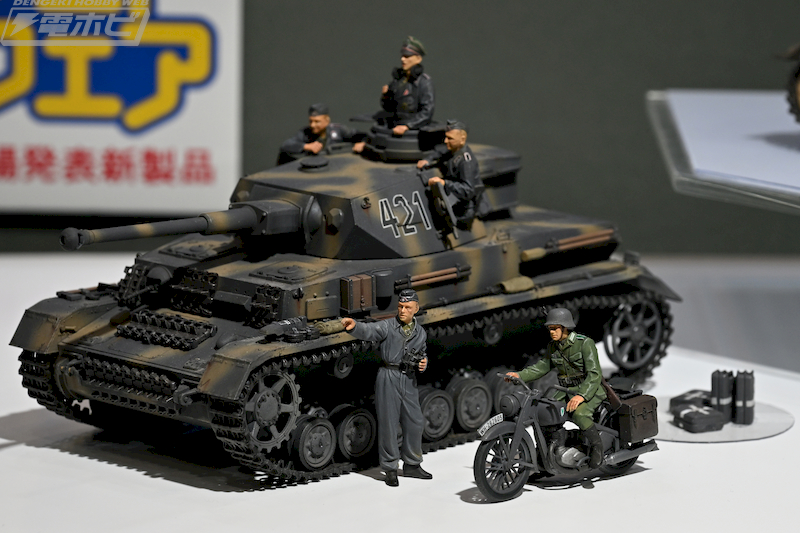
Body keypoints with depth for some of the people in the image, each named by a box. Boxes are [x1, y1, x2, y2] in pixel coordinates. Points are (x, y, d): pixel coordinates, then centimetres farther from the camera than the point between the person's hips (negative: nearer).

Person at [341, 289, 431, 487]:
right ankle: (390, 469, 8)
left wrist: (423, 363, 1)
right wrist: (354, 326, -45)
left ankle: (412, 465, 27)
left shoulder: (420, 333, 11)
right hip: (388, 379, -5)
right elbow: (369, 331, -24)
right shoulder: (388, 326, -6)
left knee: (415, 423, 9)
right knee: (388, 424, -2)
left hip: (409, 380, 5)